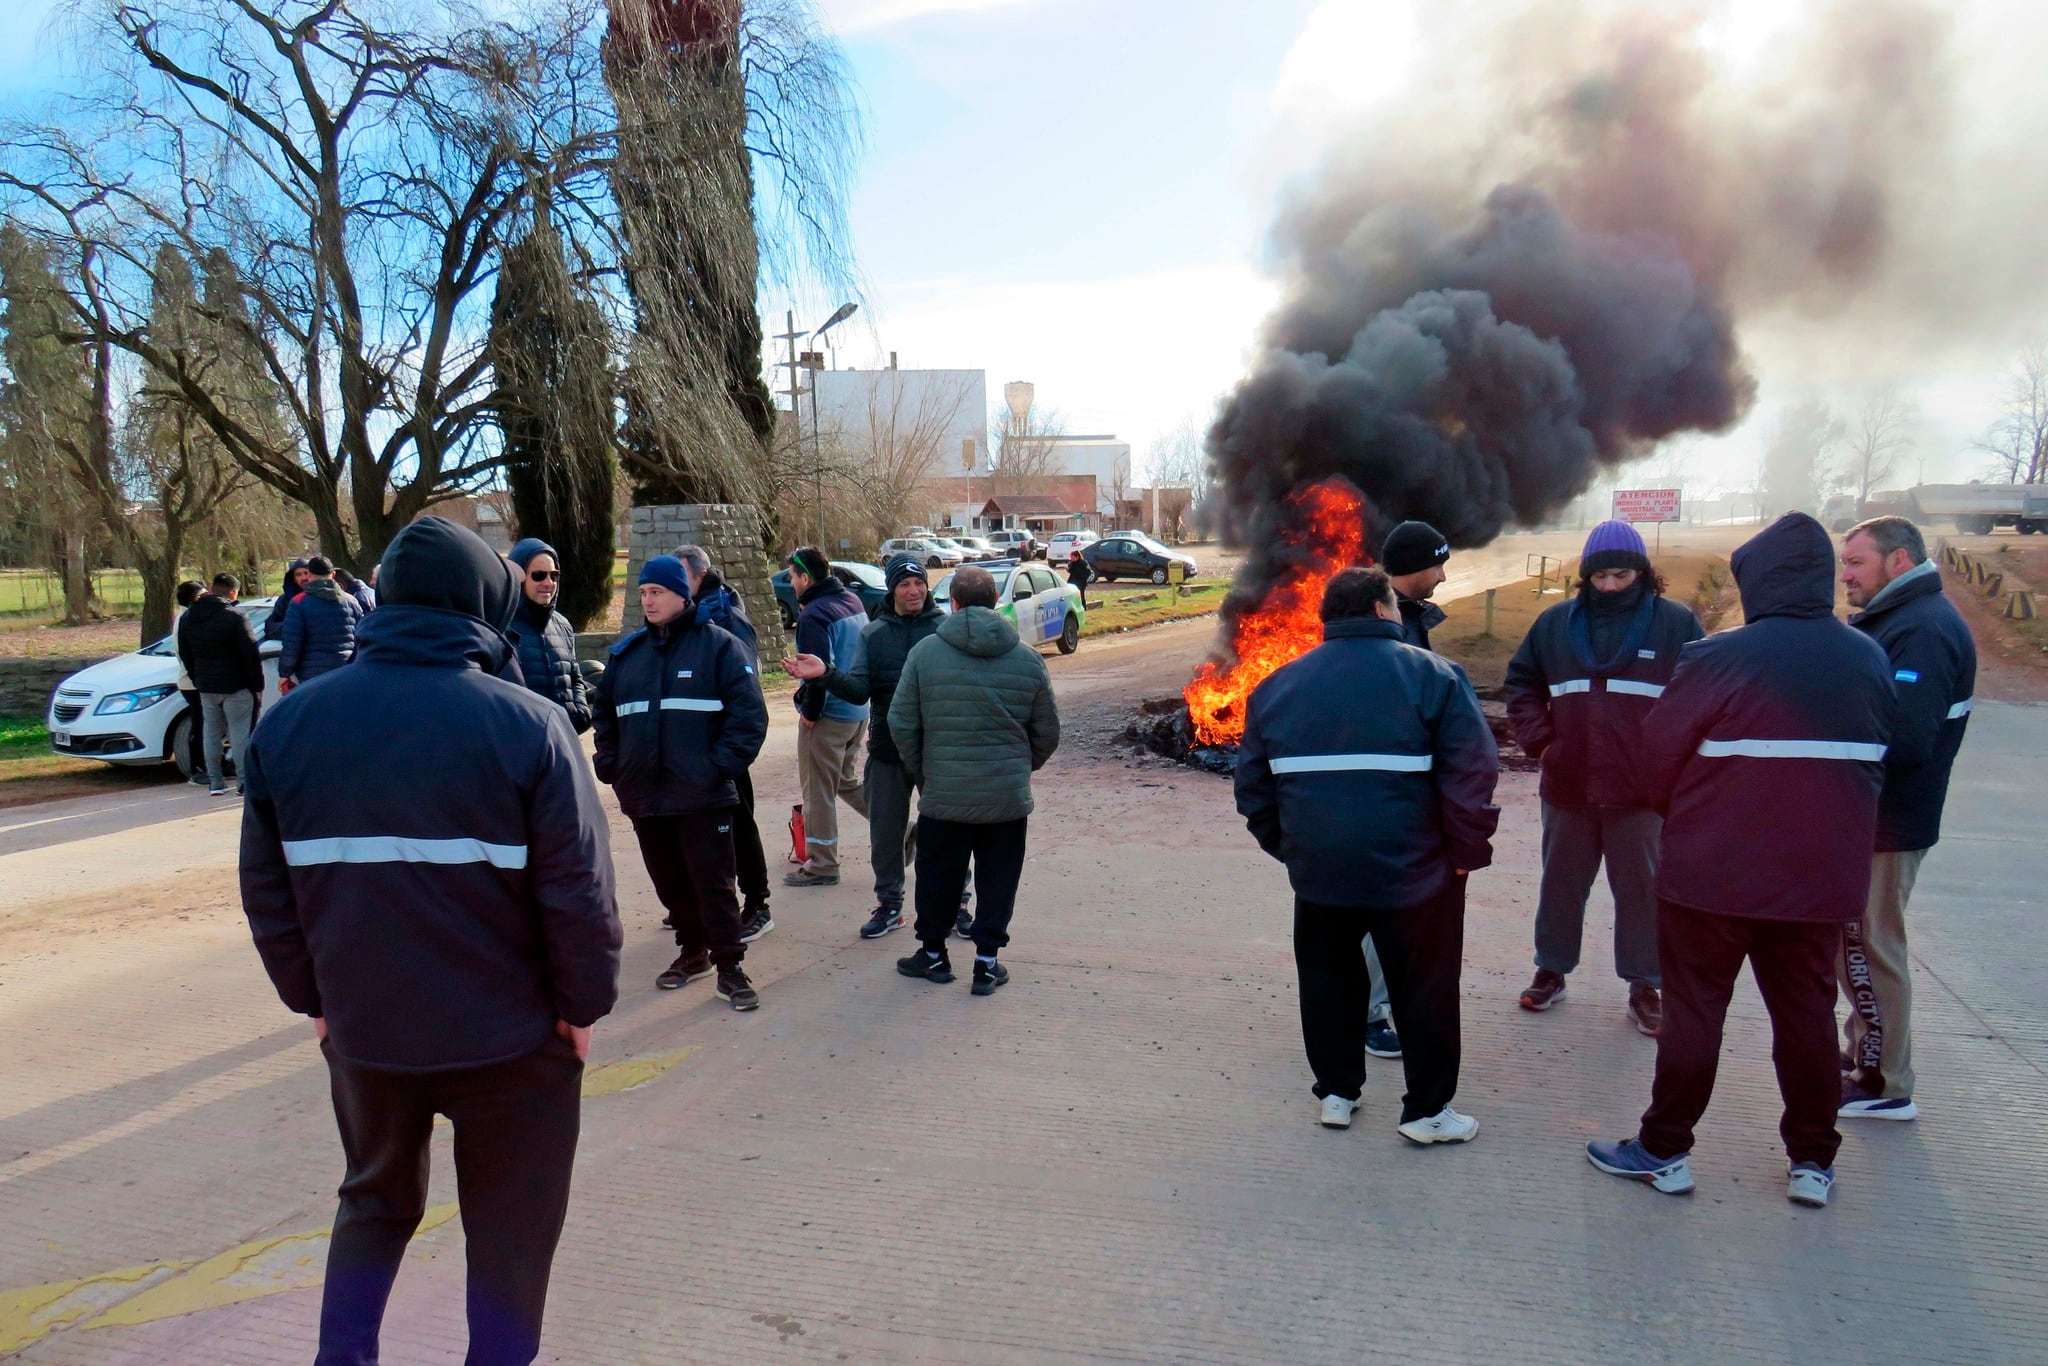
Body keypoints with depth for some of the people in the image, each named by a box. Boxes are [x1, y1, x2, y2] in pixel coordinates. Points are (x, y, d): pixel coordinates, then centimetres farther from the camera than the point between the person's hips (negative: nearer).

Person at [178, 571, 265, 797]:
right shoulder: (234, 617, -13)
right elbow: (251, 654, -14)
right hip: (235, 686, -6)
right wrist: (257, 685, -7)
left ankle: (215, 782, 13)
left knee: (212, 734, 12)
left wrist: (198, 680, 22)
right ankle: (244, 782, -3)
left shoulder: (188, 618, 8)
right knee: (240, 734, -2)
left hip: (205, 686, 6)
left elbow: (184, 654, 15)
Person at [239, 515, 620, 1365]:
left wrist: (313, 996, 15)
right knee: (510, 1227, 16)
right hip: (507, 1035, -4)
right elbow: (578, 888, -17)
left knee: (375, 1199, 28)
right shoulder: (525, 725, -17)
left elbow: (266, 888, 4)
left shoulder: (289, 724, -2)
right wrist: (584, 1004, -4)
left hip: (361, 1028, 4)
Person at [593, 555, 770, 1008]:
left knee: (713, 884, -2)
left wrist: (722, 765, -15)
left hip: (704, 796, -5)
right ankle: (692, 951, 32)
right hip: (643, 796, 6)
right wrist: (610, 764, 12)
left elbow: (749, 712, -9)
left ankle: (729, 967, 8)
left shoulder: (718, 645, -5)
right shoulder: (627, 651, 11)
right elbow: (603, 710, 22)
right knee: (670, 883, 15)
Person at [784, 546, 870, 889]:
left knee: (818, 789, 4)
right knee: (844, 781, 23)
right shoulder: (852, 601, 8)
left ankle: (822, 865, 12)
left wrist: (809, 711, -15)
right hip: (858, 711, 9)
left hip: (828, 716, -9)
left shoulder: (813, 615, -18)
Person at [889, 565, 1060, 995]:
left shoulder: (925, 652, -6)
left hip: (943, 794, 0)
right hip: (1009, 798, 1)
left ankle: (932, 954, 29)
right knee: (997, 879, 13)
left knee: (938, 875, 16)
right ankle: (987, 962, 17)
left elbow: (901, 724, -4)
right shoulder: (1028, 659, -1)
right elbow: (1047, 734, 5)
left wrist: (920, 774, 10)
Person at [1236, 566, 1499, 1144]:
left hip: (1317, 872, 3)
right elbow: (1472, 772, -13)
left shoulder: (1278, 684, 7)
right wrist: (1468, 850, -4)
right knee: (1424, 988, 12)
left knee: (1328, 978, 20)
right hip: (1413, 873, -3)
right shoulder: (1432, 674, -6)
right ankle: (1426, 1110, 23)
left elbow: (1252, 785, 10)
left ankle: (1337, 1092, 30)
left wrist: (1286, 847, 18)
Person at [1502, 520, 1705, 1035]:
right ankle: (1551, 971, 30)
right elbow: (1521, 682, 13)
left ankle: (1645, 987, 22)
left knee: (1641, 888, 9)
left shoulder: (1676, 623, -2)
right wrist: (1538, 738, 1)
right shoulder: (1556, 622, 5)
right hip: (1568, 785, 3)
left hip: (1642, 790, -2)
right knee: (1560, 884, 15)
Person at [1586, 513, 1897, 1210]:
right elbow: (1879, 759, 12)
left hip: (1713, 871, -4)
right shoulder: (1869, 660, 1)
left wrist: (1681, 816, 9)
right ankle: (1812, 1160, 25)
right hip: (1823, 873, 5)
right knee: (1807, 1012, 16)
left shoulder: (1719, 657, -17)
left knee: (1693, 1010, 6)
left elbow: (1659, 755, -11)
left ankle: (1665, 1151, 15)